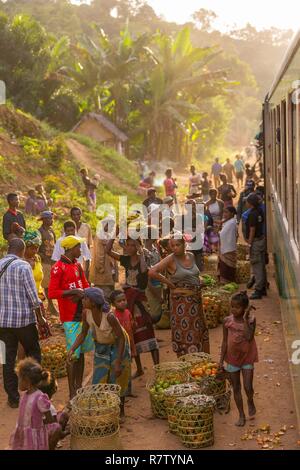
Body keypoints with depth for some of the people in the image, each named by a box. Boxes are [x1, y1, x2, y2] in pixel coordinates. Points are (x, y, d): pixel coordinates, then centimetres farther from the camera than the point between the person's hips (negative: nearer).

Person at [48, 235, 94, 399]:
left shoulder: (77, 266, 12)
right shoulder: (58, 268, -12)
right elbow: (52, 293, -17)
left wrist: (82, 293, -3)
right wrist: (73, 291, -20)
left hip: (83, 313, 8)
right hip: (70, 317, -8)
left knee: (82, 351, 13)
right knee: (73, 354, -5)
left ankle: (79, 387, 25)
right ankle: (72, 393, 2)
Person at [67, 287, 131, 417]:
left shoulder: (109, 316, -34)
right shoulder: (86, 313, -19)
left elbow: (121, 338, -26)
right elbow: (83, 334, -4)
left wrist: (118, 362, -25)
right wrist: (72, 349, -19)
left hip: (117, 346, -5)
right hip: (101, 347, 5)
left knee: (117, 380, 2)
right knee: (99, 380, 5)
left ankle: (120, 412, 21)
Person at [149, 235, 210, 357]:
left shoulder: (191, 256, 6)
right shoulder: (170, 259, -12)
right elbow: (152, 272, -23)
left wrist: (198, 285, 4)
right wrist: (169, 283, -16)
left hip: (195, 299, 7)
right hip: (181, 300, -7)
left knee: (198, 330, 15)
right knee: (184, 330, -3)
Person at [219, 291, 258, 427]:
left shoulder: (251, 320, -11)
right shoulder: (227, 321, -6)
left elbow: (249, 337, -27)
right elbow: (225, 342, 0)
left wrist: (245, 319, -26)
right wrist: (221, 360, 0)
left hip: (247, 358, -2)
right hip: (232, 359, 2)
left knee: (248, 387, -6)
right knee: (236, 388, 10)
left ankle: (250, 402, 29)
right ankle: (241, 415, 24)